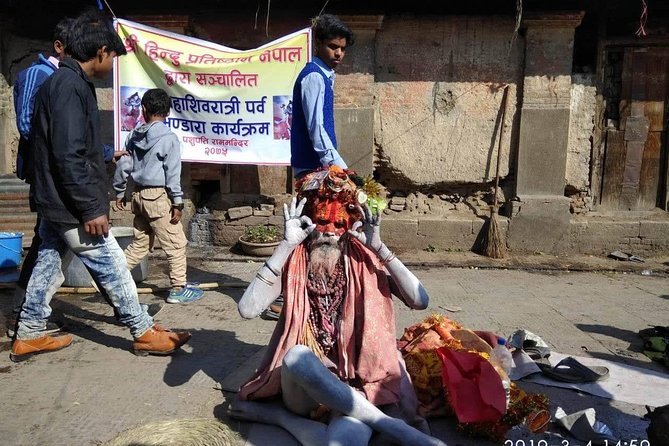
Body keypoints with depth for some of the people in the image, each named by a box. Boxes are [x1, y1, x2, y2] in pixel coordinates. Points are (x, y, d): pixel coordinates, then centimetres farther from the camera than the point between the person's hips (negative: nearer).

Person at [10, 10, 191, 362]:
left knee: (47, 267, 17)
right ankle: (144, 333, 13)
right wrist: (91, 209, -23)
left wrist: (105, 158, 31)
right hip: (71, 206, -10)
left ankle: (28, 336, 28)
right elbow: (69, 156, -25)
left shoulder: (63, 81, 12)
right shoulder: (70, 86, -20)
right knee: (112, 268, 0)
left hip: (56, 203, 10)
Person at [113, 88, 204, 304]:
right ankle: (178, 289, 9)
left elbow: (123, 166, 9)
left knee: (140, 243, 19)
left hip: (139, 195, 7)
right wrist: (178, 202, -10)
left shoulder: (134, 136, 7)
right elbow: (172, 173, -14)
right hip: (158, 197, -7)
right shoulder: (168, 137, -11)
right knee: (176, 244, 4)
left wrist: (119, 192, 20)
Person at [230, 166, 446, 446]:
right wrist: (285, 245, -19)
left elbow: (420, 301, -12)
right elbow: (247, 310, -19)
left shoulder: (364, 260, 0)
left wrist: (379, 247, -15)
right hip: (303, 386, 2)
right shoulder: (293, 260, -2)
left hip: (356, 383, -2)